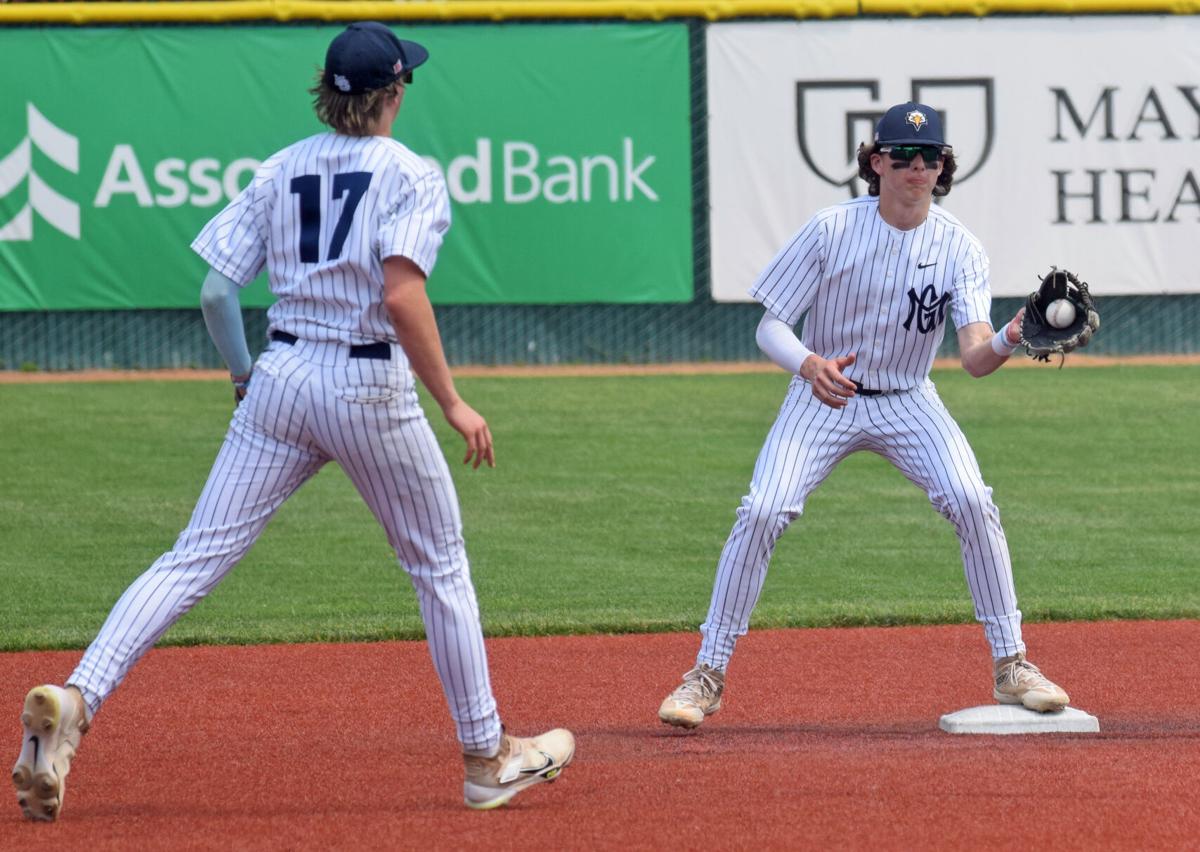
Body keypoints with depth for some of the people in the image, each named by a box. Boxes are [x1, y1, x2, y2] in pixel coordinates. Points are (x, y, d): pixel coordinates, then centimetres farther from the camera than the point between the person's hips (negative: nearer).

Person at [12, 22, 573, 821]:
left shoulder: (282, 170, 8)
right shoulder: (411, 176, -7)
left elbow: (216, 291, 5)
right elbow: (402, 296, -21)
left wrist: (244, 377, 21)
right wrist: (453, 404, -15)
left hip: (280, 379, 4)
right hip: (371, 390, -4)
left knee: (196, 557, -2)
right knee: (441, 568, 14)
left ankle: (75, 699, -21)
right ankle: (488, 757, 20)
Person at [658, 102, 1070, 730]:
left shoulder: (959, 248, -12)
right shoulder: (831, 230, -15)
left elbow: (974, 357, -22)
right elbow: (769, 327, -14)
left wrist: (1008, 342, -47)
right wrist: (810, 364, -36)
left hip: (908, 402, 1)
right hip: (822, 396, -1)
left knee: (971, 501, -20)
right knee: (761, 512, -18)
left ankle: (1010, 665, -5)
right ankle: (707, 675, -6)